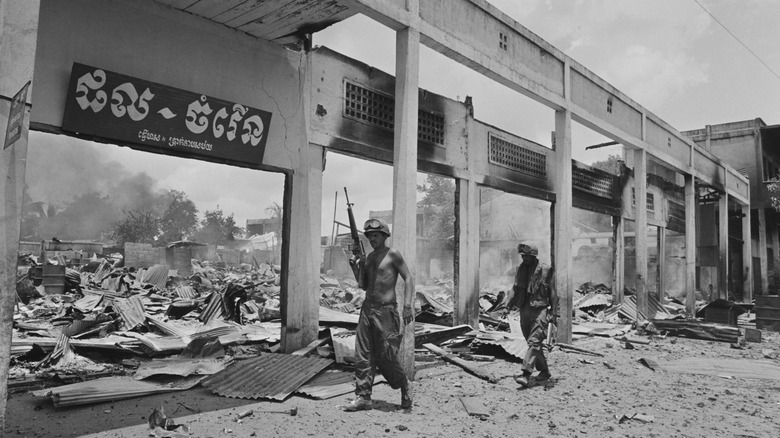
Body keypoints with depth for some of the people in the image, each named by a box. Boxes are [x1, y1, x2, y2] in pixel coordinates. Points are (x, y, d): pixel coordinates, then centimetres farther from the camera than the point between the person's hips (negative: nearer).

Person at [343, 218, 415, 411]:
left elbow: (408, 279, -9)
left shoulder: (393, 255, -5)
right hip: (367, 308, 6)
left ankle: (405, 388, 21)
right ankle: (363, 398, 9)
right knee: (363, 355, 3)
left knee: (386, 356, -3)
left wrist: (407, 305, -18)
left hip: (386, 310, -6)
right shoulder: (368, 257, 14)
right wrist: (356, 268, 2)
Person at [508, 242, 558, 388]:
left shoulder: (546, 271, -6)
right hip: (525, 310, 6)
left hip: (540, 310, -6)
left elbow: (552, 293, -4)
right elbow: (517, 290, 19)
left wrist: (554, 313, -7)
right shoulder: (521, 269, 10)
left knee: (534, 342, -14)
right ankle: (544, 371, 29)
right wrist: (513, 303, 5)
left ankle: (526, 374, -20)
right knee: (534, 343, 14)